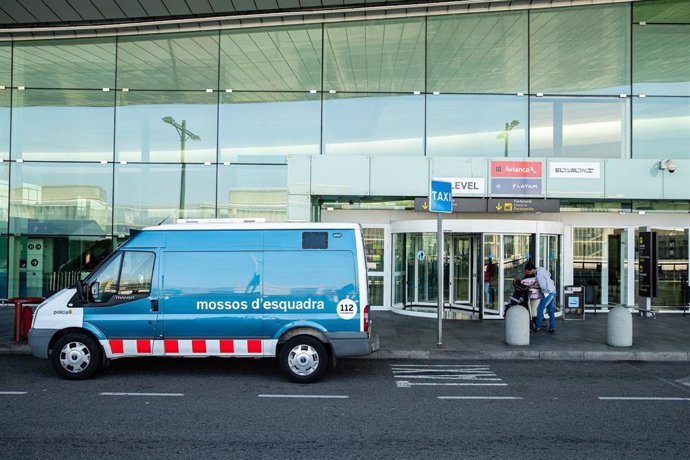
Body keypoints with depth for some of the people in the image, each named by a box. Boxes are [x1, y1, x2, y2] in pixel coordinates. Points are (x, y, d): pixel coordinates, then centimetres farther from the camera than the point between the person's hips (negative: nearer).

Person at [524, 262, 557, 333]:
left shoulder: (538, 274, -20)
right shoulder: (541, 269, 8)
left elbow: (543, 286, -21)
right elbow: (549, 274, 26)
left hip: (548, 293, -10)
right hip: (553, 291, 10)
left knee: (540, 309, -3)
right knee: (550, 310, 13)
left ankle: (538, 327, 2)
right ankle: (552, 328, 16)